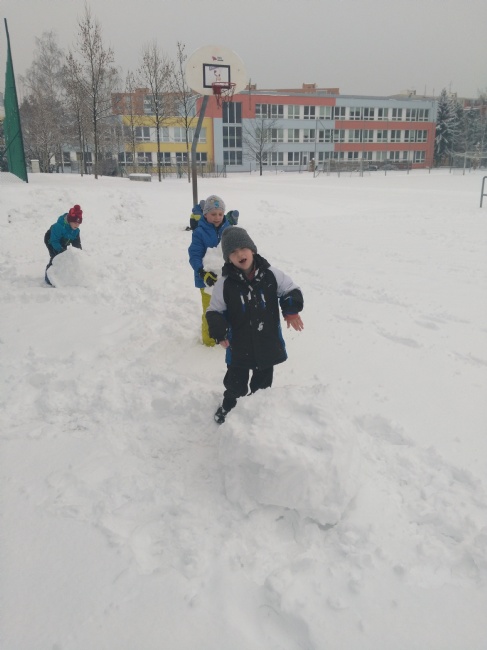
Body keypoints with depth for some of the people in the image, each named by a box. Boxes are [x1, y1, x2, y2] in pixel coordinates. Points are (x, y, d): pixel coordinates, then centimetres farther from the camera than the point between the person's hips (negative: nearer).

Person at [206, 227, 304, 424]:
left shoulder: (270, 274, -11)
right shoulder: (225, 283, -15)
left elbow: (291, 290, 2)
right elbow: (214, 311, -7)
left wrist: (291, 310, -15)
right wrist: (219, 332, -22)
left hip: (268, 342, 2)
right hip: (239, 345, -2)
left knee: (263, 380, 22)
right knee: (236, 381, 16)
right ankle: (229, 404, 46)